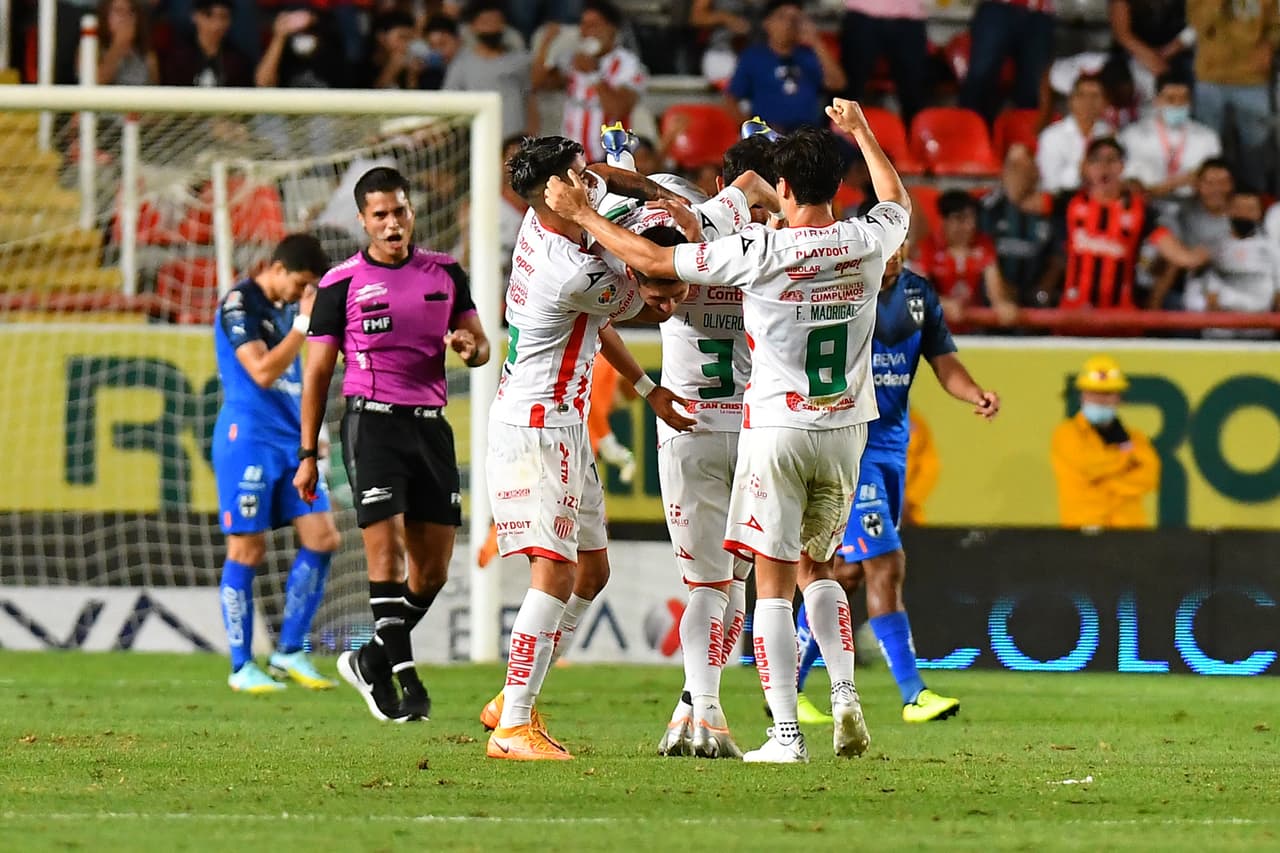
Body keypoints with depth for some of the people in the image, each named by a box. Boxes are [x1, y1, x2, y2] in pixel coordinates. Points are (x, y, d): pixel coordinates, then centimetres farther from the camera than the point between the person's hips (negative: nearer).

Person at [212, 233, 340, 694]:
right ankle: (242, 667, 3)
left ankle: (290, 652, 9)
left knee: (322, 539, 0)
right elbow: (262, 372, -20)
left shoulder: (287, 307, 15)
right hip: (248, 436, -8)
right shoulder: (239, 304, -10)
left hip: (291, 439, 8)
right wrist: (303, 323, -18)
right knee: (247, 549, -4)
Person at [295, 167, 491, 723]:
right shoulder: (341, 284, 0)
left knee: (433, 568, 4)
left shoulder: (445, 273, 10)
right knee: (386, 551, -14)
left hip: (430, 423, 4)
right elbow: (317, 371, 4)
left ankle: (372, 663, 20)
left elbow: (482, 346, 16)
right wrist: (308, 453, 1)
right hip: (372, 421, -4)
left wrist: (471, 347, -10)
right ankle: (404, 679, -14)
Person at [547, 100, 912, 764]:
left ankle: (786, 734, -5)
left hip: (777, 429, -4)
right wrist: (860, 132, 35)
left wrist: (580, 214, 2)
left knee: (773, 586, 0)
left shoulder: (760, 251, -15)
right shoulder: (865, 243, -3)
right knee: (816, 569, 21)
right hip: (845, 430, 4)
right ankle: (845, 697, 3)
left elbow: (654, 260, -8)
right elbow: (899, 203, 23)